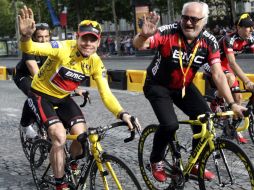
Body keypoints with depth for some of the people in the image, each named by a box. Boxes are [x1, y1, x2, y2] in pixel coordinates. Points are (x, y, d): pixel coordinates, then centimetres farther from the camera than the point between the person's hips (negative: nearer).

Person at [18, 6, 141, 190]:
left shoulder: (96, 63, -13)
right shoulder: (64, 49, -29)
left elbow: (106, 94, -15)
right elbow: (30, 48, -40)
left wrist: (122, 114, -31)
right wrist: (26, 35, -63)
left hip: (63, 98, 5)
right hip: (41, 95, -5)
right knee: (60, 137, -21)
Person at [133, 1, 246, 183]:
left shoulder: (209, 42, -15)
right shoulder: (168, 32, -26)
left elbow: (218, 75, -17)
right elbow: (138, 45, -35)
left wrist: (232, 103, -25)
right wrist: (144, 35, -59)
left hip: (184, 87, 4)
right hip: (158, 86, -4)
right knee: (170, 124, -24)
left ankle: (196, 164, 10)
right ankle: (156, 161, 5)